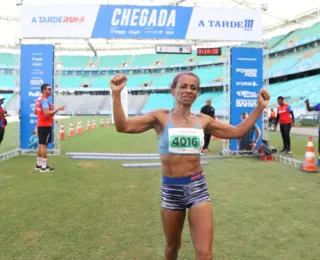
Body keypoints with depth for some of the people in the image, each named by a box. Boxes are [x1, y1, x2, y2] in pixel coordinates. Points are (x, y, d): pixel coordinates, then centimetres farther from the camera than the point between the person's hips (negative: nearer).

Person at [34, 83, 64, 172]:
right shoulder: (44, 100, -17)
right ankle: (44, 166, -4)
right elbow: (47, 113, -27)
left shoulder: (39, 99, 15)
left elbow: (36, 112, 24)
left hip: (40, 124, 10)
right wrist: (58, 109, -20)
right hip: (46, 125, -10)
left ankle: (39, 164, 19)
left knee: (41, 144, 13)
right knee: (44, 145, -7)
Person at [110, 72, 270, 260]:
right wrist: (116, 94, -25)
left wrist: (260, 107, 5)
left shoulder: (203, 120, 3)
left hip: (198, 187, 1)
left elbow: (238, 131, 10)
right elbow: (123, 126, -14)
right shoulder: (161, 117, -5)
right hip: (171, 189, -1)